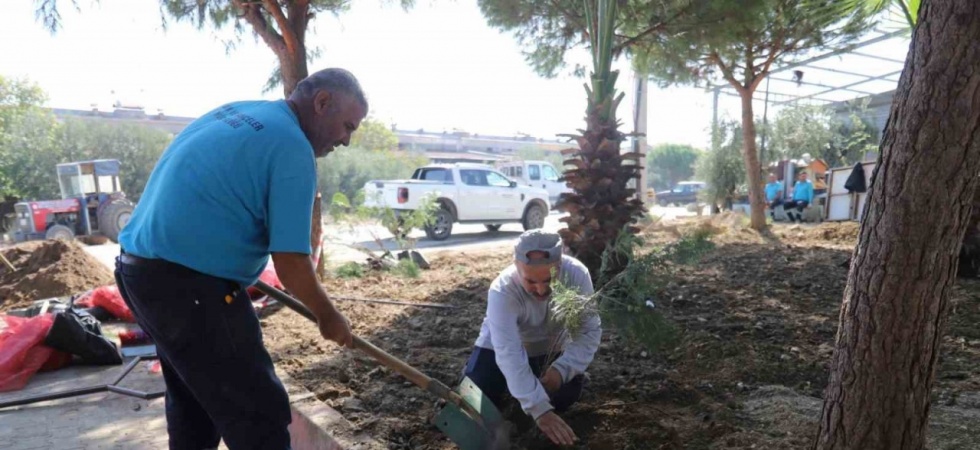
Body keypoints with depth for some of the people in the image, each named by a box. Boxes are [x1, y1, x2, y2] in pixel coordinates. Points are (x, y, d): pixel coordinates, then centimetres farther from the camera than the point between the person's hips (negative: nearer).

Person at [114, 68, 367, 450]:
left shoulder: (234, 112, 14)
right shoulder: (291, 146, -14)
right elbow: (291, 264, -17)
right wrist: (328, 317, -1)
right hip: (189, 285, -10)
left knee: (193, 402, 24)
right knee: (259, 416, -4)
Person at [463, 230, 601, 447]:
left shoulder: (576, 274, -32)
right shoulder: (502, 291, -39)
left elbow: (590, 331, -25)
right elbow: (509, 354, -43)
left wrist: (562, 369, -39)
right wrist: (539, 409, -50)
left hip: (552, 345, 2)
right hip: (502, 344, -2)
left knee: (564, 397, -12)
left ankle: (537, 375, 20)